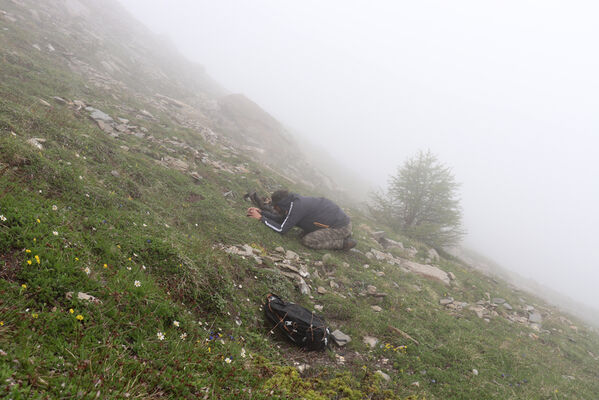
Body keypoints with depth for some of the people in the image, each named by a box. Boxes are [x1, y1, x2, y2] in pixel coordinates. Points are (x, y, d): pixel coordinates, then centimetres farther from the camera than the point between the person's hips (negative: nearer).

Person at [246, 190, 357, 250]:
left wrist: (260, 218, -12)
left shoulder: (297, 207, -24)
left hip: (341, 227, -9)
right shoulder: (293, 200, 2)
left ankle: (344, 243, -6)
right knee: (305, 234, 15)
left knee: (307, 241, -15)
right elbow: (281, 219, 14)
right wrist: (261, 211, 7)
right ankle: (343, 236, 15)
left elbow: (281, 230, -19)